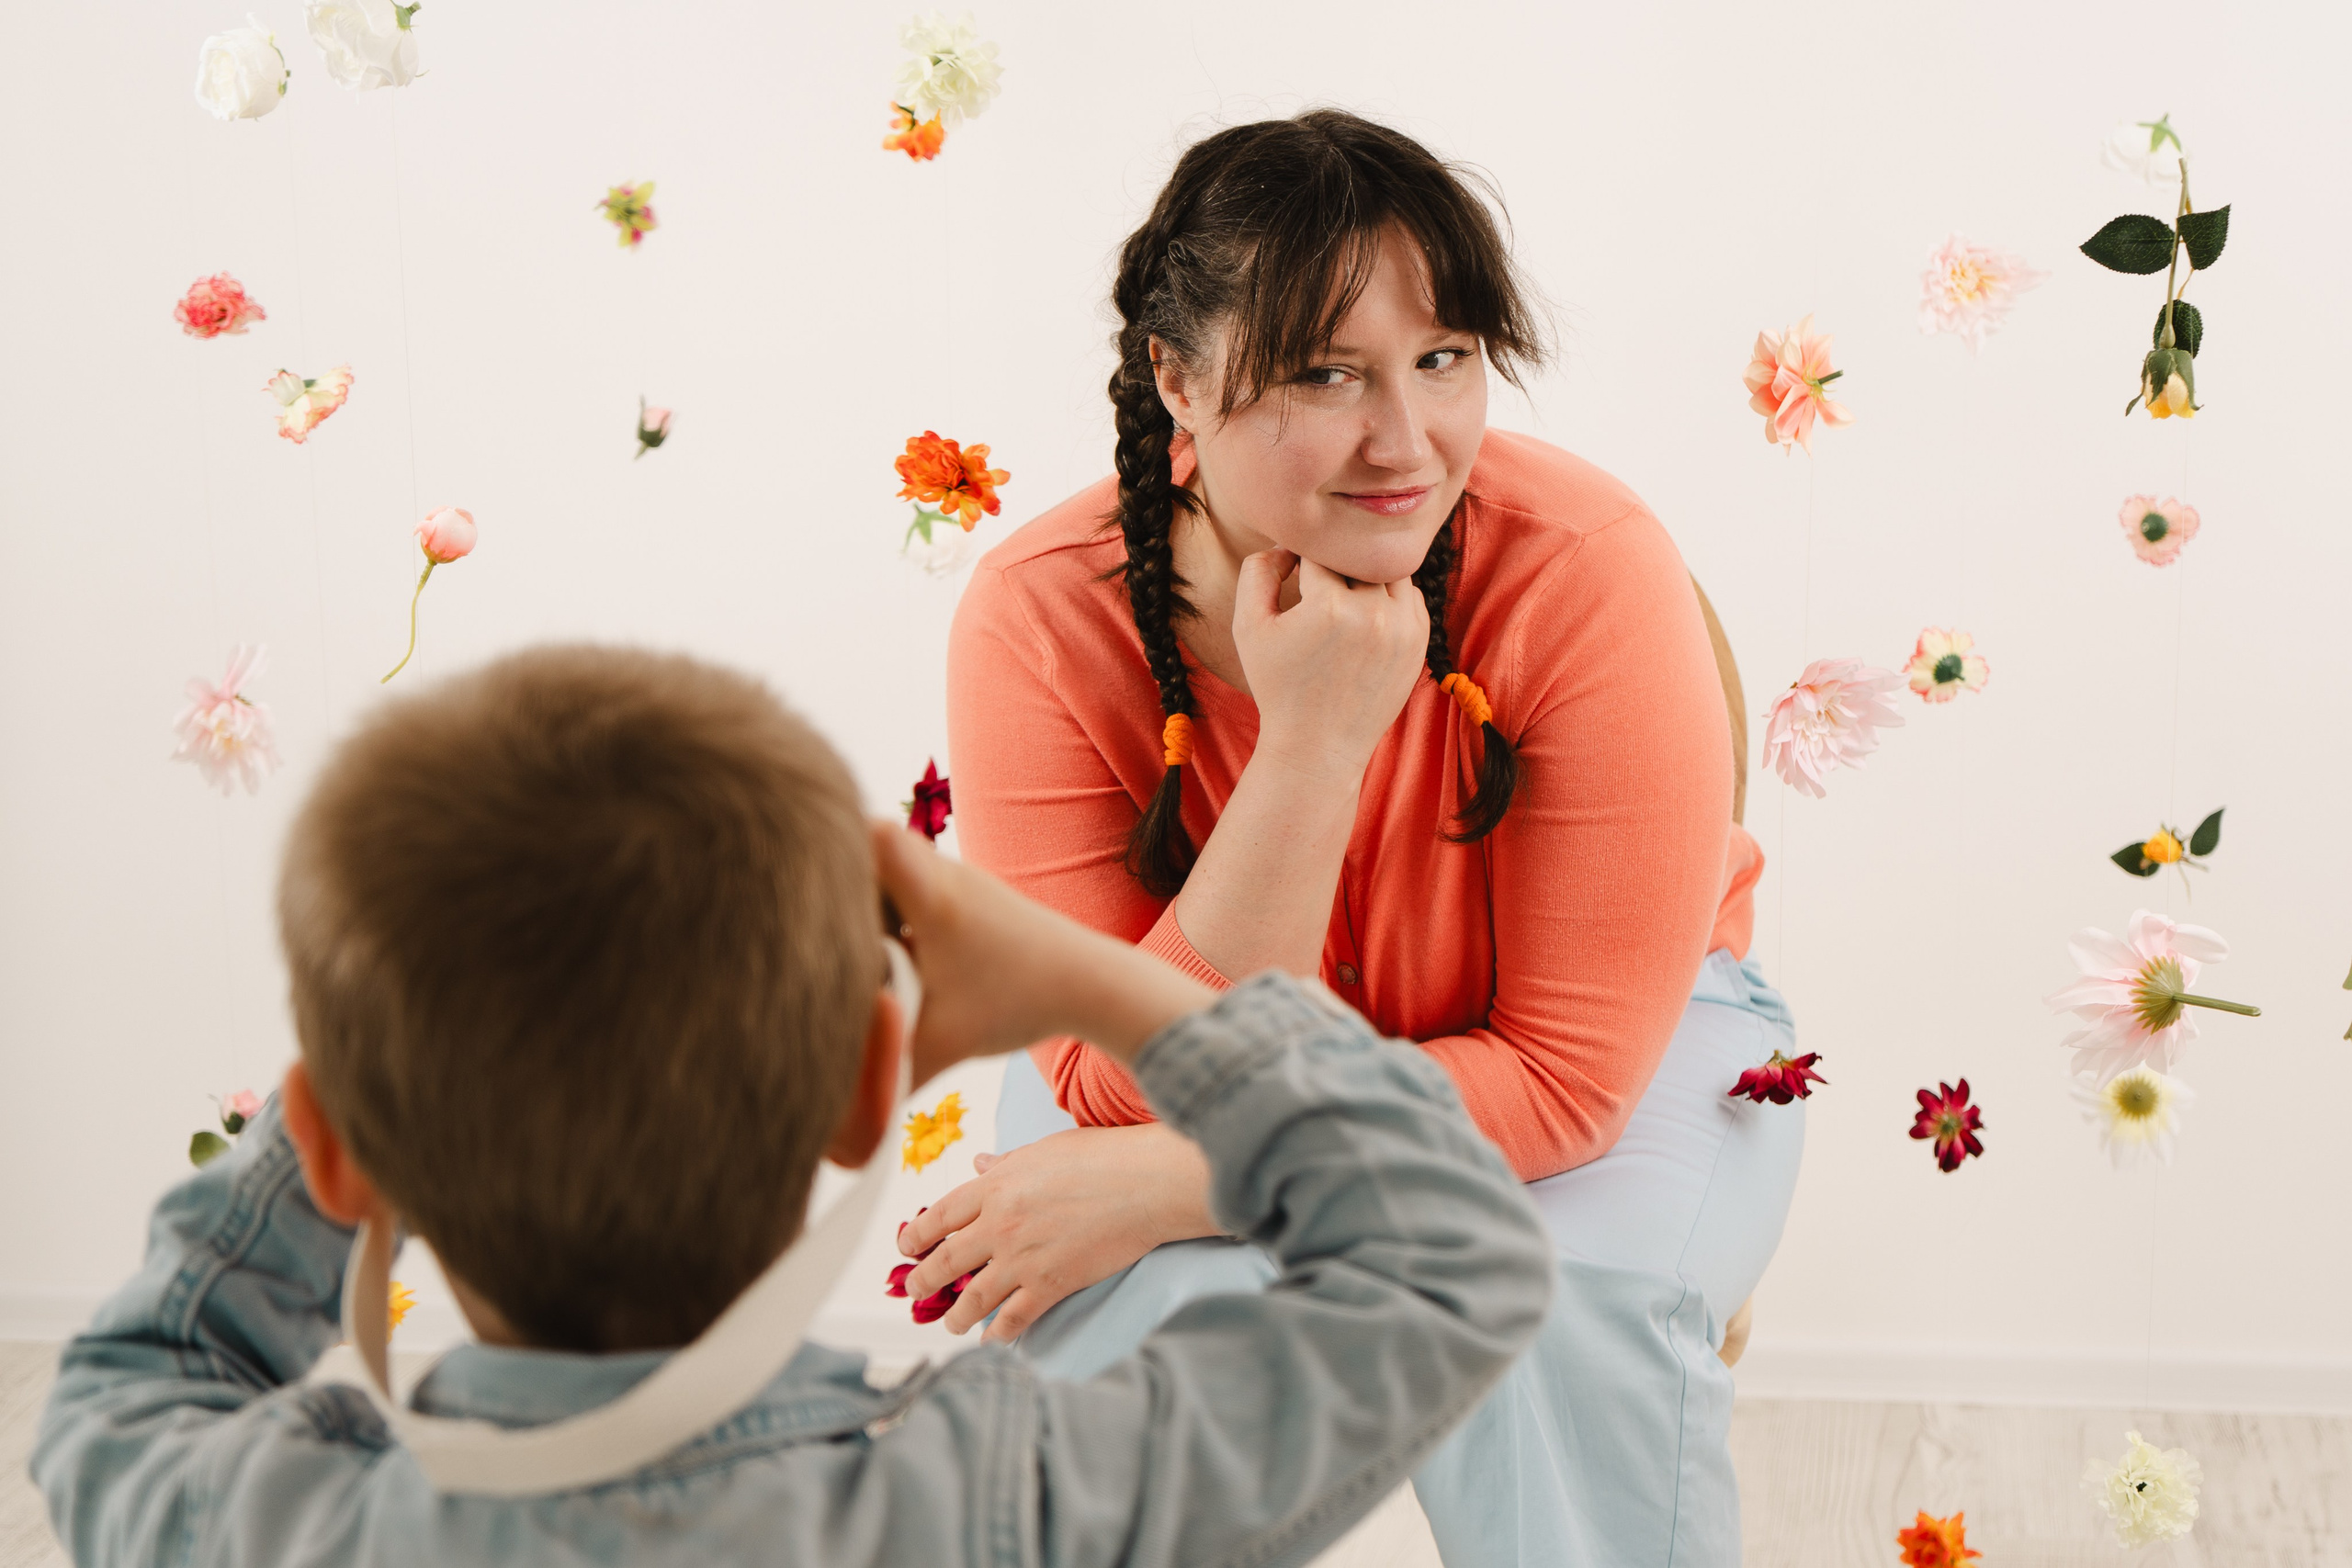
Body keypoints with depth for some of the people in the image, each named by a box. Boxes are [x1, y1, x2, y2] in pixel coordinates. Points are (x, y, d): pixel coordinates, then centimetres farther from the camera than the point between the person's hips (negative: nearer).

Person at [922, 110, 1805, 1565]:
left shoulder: (1588, 571, -28)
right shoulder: (1043, 619, -25)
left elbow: (1572, 1073, -25)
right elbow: (1128, 1086, -26)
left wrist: (1144, 1186, -33)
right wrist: (1311, 744, -38)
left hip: (1611, 1045, 0)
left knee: (1569, 1304, -30)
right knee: (1145, 1301, -30)